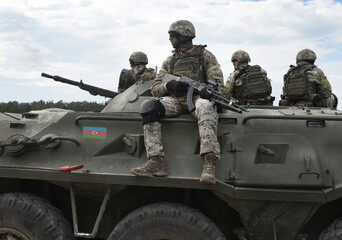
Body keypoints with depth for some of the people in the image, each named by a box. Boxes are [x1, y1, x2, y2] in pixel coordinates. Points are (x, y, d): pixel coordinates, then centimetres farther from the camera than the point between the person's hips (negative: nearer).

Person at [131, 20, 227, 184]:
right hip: (175, 101, 4)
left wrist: (209, 91, -23)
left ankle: (209, 164, -51)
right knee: (148, 107, -26)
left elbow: (219, 84, 2)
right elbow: (155, 89, 15)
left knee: (206, 107, -40)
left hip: (198, 98, -3)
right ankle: (155, 162, -34)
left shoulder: (205, 56, 10)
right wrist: (169, 86, -9)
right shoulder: (170, 61, 21)